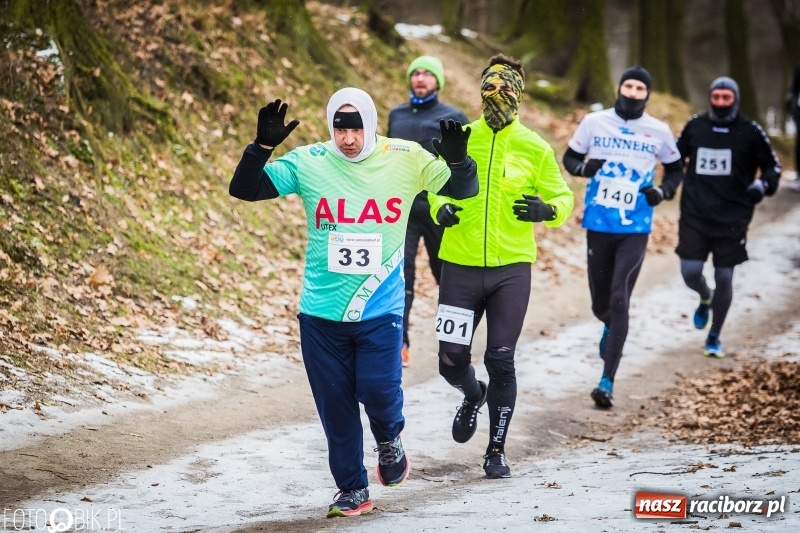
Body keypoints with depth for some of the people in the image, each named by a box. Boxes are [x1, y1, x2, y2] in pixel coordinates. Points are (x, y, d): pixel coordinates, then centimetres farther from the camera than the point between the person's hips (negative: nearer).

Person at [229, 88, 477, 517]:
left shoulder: (405, 159, -5)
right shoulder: (307, 162, -6)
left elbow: (464, 190, 0)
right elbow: (244, 190, -8)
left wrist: (457, 160, -22)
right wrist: (262, 146, -24)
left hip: (381, 309, -1)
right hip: (321, 311, 1)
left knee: (379, 391, -11)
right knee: (335, 405, 7)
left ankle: (388, 439, 24)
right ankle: (352, 489, 25)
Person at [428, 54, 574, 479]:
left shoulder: (534, 148, 0)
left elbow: (564, 197, 5)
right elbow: (436, 188, 11)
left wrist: (546, 210, -17)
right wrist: (440, 208, -11)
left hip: (511, 269, -1)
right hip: (460, 267, 1)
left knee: (500, 361, 0)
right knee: (452, 360, 2)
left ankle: (497, 449, 14)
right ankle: (473, 396, 38)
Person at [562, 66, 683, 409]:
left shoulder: (659, 132, 1)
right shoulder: (594, 122, 1)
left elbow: (675, 169, 15)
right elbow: (569, 157, 11)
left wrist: (663, 191, -6)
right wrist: (584, 166, -12)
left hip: (635, 229, -2)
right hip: (598, 225, 2)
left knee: (619, 301, -15)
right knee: (600, 304, 10)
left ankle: (607, 382, -15)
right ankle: (611, 327, 50)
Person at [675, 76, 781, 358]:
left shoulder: (750, 131, -4)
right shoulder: (695, 126, 2)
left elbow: (772, 166, 6)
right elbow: (676, 157, 19)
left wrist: (763, 185, -13)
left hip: (732, 218, -1)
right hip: (695, 215, 1)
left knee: (724, 278, 3)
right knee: (690, 272, -7)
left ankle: (714, 337, 21)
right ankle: (706, 299, 30)